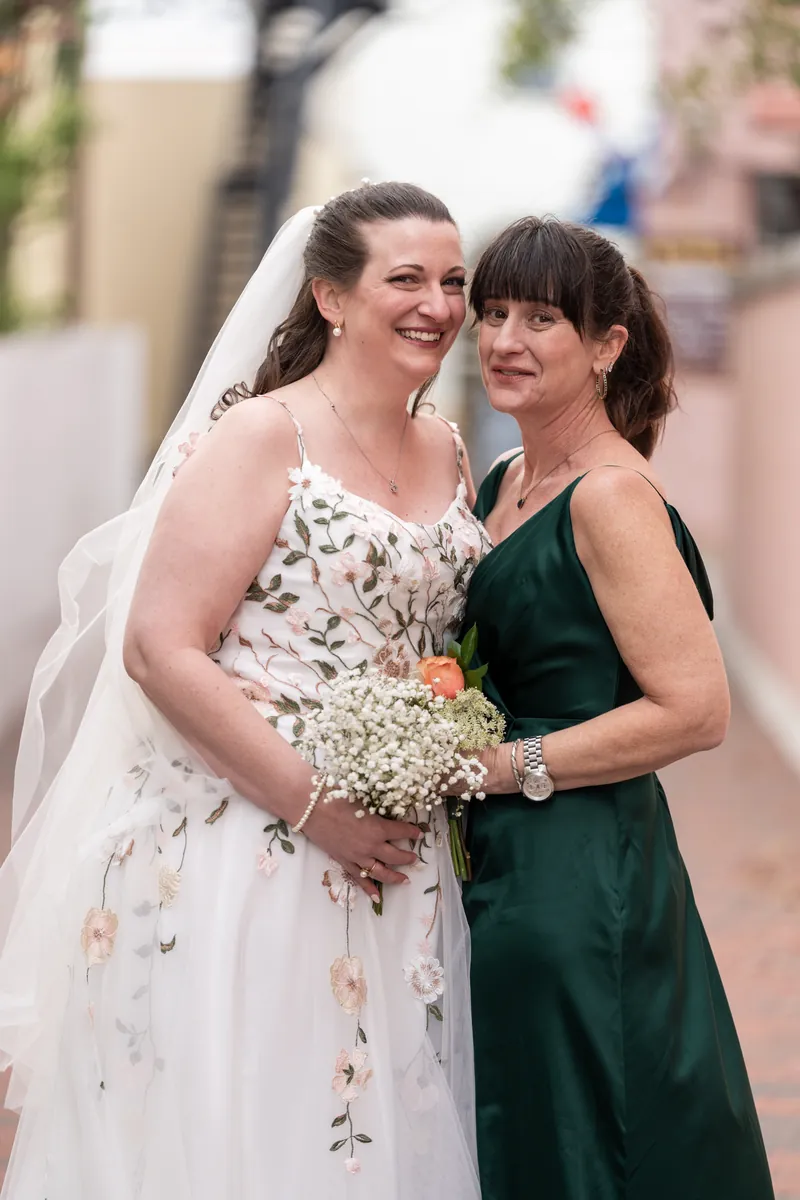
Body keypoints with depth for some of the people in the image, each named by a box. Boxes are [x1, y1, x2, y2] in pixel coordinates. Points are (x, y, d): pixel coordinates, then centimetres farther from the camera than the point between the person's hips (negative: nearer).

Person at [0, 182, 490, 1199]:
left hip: (390, 861, 6)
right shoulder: (261, 438, -9)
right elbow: (158, 652, -16)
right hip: (236, 853, -6)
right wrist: (314, 805, -18)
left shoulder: (449, 455, 12)